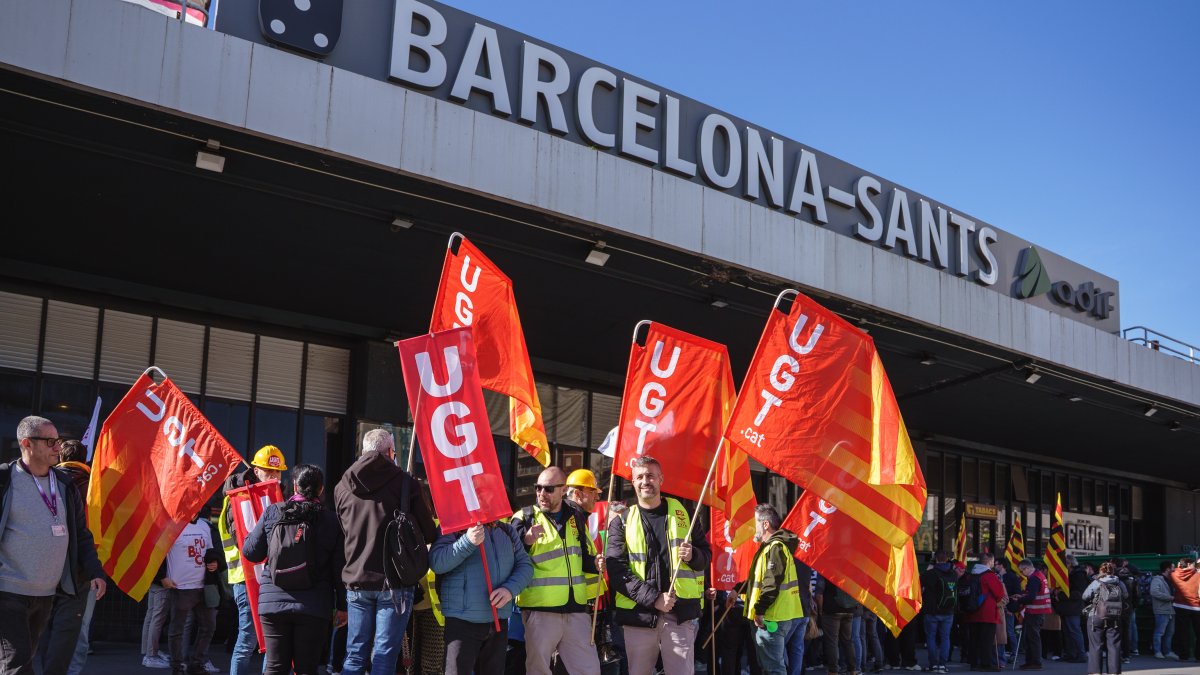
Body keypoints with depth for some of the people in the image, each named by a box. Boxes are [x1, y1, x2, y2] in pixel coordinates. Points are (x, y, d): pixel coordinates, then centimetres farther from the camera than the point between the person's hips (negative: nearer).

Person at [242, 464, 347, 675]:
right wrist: (342, 606, 7)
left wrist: (251, 533, 26)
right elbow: (339, 568, -2)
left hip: (273, 602, 1)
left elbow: (250, 552, 5)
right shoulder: (330, 520, -2)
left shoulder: (272, 513, 0)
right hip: (314, 607, -1)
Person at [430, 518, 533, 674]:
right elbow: (436, 563, -15)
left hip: (499, 622, 5)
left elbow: (525, 564, 9)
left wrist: (510, 589, -11)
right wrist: (468, 541, -28)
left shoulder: (508, 531, 14)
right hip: (463, 621, -5)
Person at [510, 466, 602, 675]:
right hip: (540, 610, -4)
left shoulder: (576, 517, 11)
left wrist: (596, 564, 2)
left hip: (576, 609, 4)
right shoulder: (525, 518, -2)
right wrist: (526, 540, -28)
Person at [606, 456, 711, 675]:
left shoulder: (682, 513, 10)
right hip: (639, 613, 0)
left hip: (680, 614, 0)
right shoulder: (622, 523, 5)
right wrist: (653, 598, -15)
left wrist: (692, 555, -8)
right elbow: (617, 571, -4)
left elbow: (706, 553, 17)